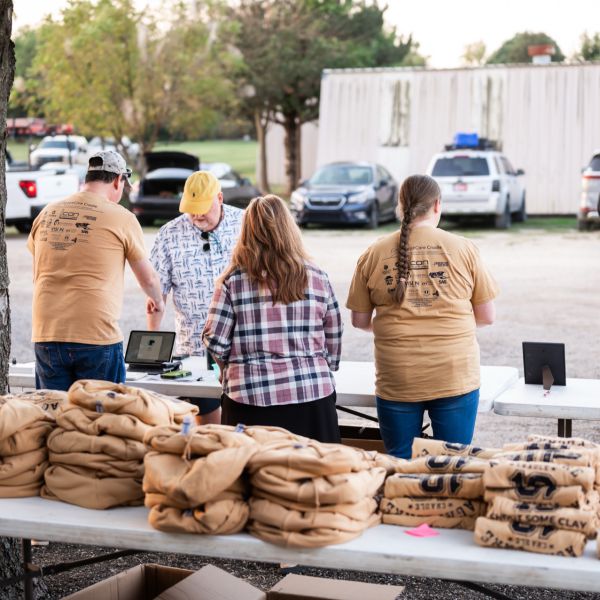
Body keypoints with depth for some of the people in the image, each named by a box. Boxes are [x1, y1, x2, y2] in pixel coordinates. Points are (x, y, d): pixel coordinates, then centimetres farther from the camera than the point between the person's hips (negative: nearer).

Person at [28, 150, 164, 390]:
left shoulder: (47, 215, 10)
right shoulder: (122, 218, -2)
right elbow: (148, 279, 9)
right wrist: (158, 302, 31)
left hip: (46, 336, 4)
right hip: (97, 338, -4)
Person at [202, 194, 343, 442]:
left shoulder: (232, 280, -3)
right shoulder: (317, 278, 3)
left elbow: (215, 340, -2)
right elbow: (333, 340, 9)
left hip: (249, 399, -1)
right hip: (311, 396, 1)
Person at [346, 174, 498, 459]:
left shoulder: (374, 254, 1)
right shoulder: (463, 249, -2)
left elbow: (360, 321, 6)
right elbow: (487, 316, 3)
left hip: (396, 381, 1)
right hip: (455, 379, -1)